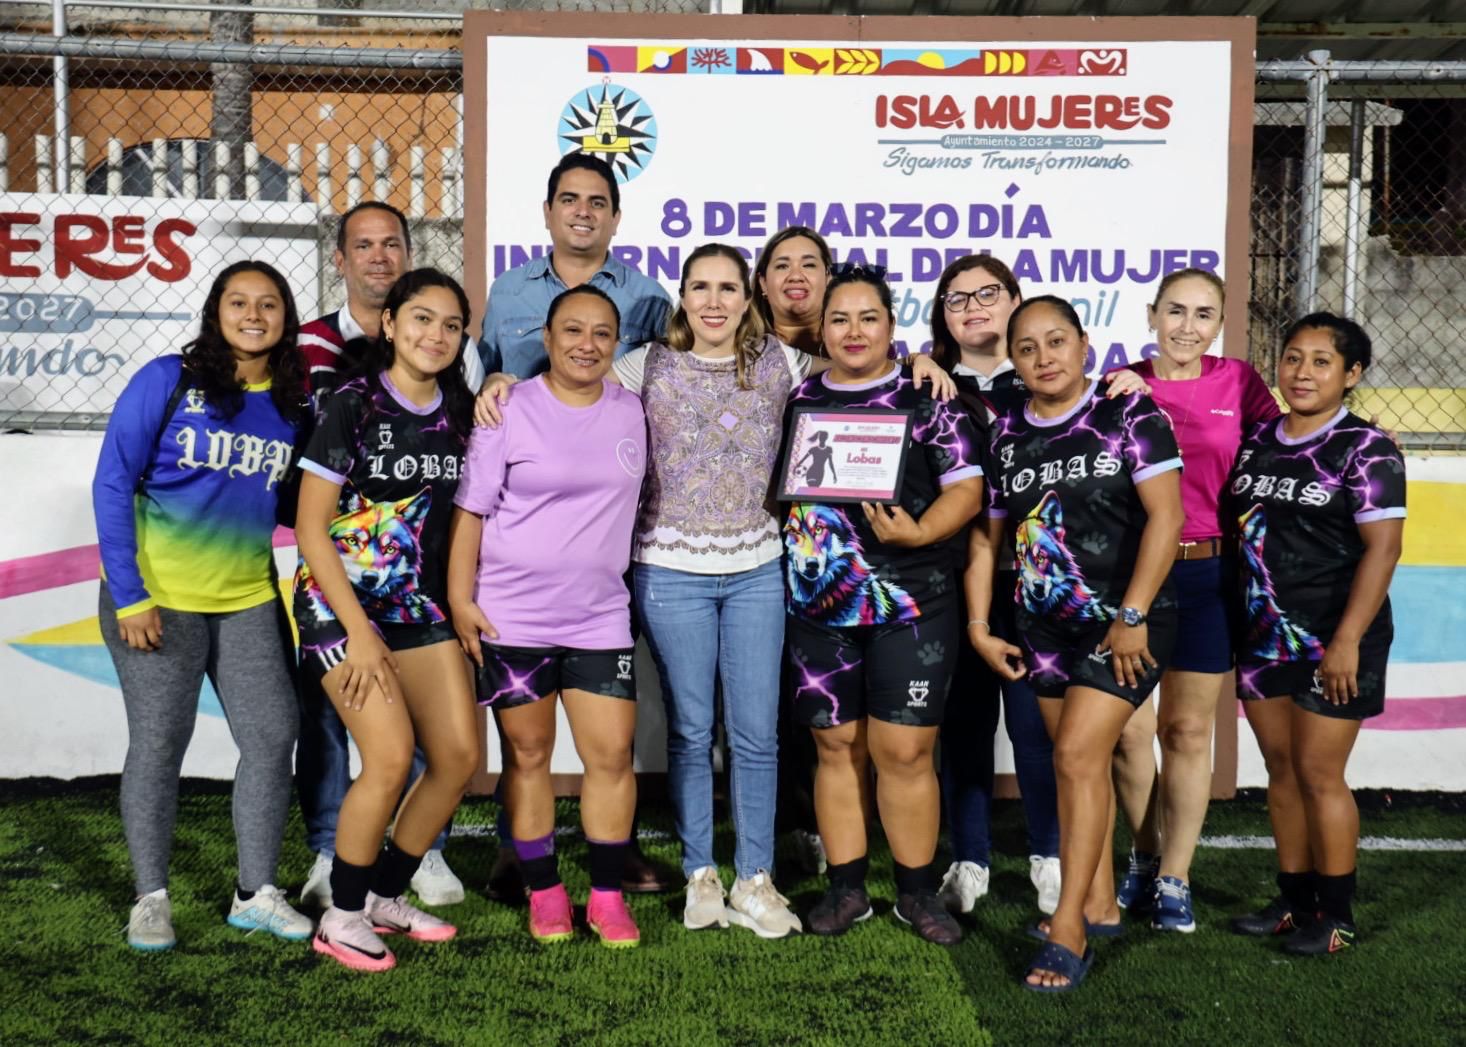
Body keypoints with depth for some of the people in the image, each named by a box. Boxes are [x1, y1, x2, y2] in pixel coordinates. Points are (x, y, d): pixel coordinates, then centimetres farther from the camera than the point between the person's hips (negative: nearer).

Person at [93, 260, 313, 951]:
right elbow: (112, 484, -8)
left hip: (249, 599, 4)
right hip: (159, 598, -4)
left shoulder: (294, 403, 3)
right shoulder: (167, 380, -8)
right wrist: (128, 596, -12)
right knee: (158, 744, 4)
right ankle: (150, 898, 20)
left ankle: (256, 893, 17)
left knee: (272, 737, 2)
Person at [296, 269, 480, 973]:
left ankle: (386, 896, 20)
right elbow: (310, 529, -12)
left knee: (460, 756, -1)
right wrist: (360, 631, -15)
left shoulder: (459, 410, 5)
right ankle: (341, 918, 5)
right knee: (392, 756, -16)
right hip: (340, 601, -6)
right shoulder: (353, 405, -11)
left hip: (419, 603, 6)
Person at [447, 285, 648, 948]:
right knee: (527, 755, 7)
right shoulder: (510, 410, -4)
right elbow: (471, 509, -4)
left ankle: (607, 896, 14)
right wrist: (460, 600, -8)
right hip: (511, 619, -2)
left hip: (600, 618, 3)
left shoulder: (632, 409, 7)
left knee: (612, 754, -1)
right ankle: (544, 892, 22)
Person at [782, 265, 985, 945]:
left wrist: (918, 533, -20)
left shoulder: (926, 398, 1)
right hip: (820, 606, 3)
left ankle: (917, 891, 16)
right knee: (837, 746, 9)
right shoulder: (800, 399, 10)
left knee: (904, 750, -1)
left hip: (910, 605, -3)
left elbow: (966, 488, -4)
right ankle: (846, 887, 22)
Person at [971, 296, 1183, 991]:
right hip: (1044, 622, 5)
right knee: (1080, 762, 14)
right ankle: (1101, 905, 28)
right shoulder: (1006, 435, 5)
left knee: (1078, 757, -13)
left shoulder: (1128, 414, -9)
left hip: (1124, 621, -5)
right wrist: (979, 628, 5)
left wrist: (1132, 616, -19)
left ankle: (1068, 931, -4)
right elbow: (988, 537, 9)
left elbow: (1166, 517, -16)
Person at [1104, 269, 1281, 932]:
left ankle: (1174, 880, 22)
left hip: (1206, 574, 1)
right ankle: (1143, 858, 28)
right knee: (1129, 730, 3)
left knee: (1188, 730, 9)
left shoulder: (1237, 382, 4)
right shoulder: (1120, 386, 1)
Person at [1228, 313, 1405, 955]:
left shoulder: (1365, 449, -9)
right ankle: (1294, 902, 26)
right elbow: (1237, 530, 14)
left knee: (1319, 773, 0)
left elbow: (1382, 546, -14)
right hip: (1262, 635, 6)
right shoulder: (1258, 441, 8)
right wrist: (1234, 622, 7)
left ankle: (1336, 916, 15)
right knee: (1282, 771, 13)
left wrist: (1347, 641, -19)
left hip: (1331, 641, -6)